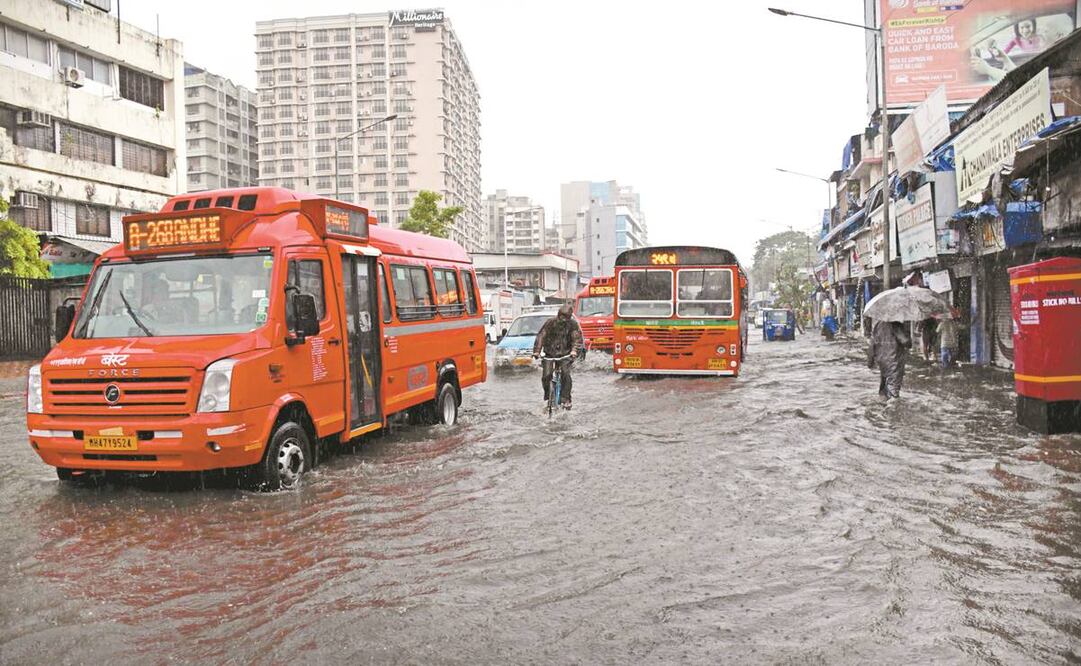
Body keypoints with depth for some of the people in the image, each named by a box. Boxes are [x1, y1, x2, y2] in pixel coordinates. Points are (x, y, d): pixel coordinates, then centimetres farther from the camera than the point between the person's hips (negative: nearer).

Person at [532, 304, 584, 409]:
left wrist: (574, 350, -29)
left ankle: (565, 399, -12)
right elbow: (541, 336, -7)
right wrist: (537, 351, -20)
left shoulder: (573, 324, -2)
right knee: (546, 375, -13)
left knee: (566, 374, -21)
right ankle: (547, 396, 13)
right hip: (550, 354, 0)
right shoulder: (550, 322, -5)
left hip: (565, 354, 0)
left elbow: (577, 338, -9)